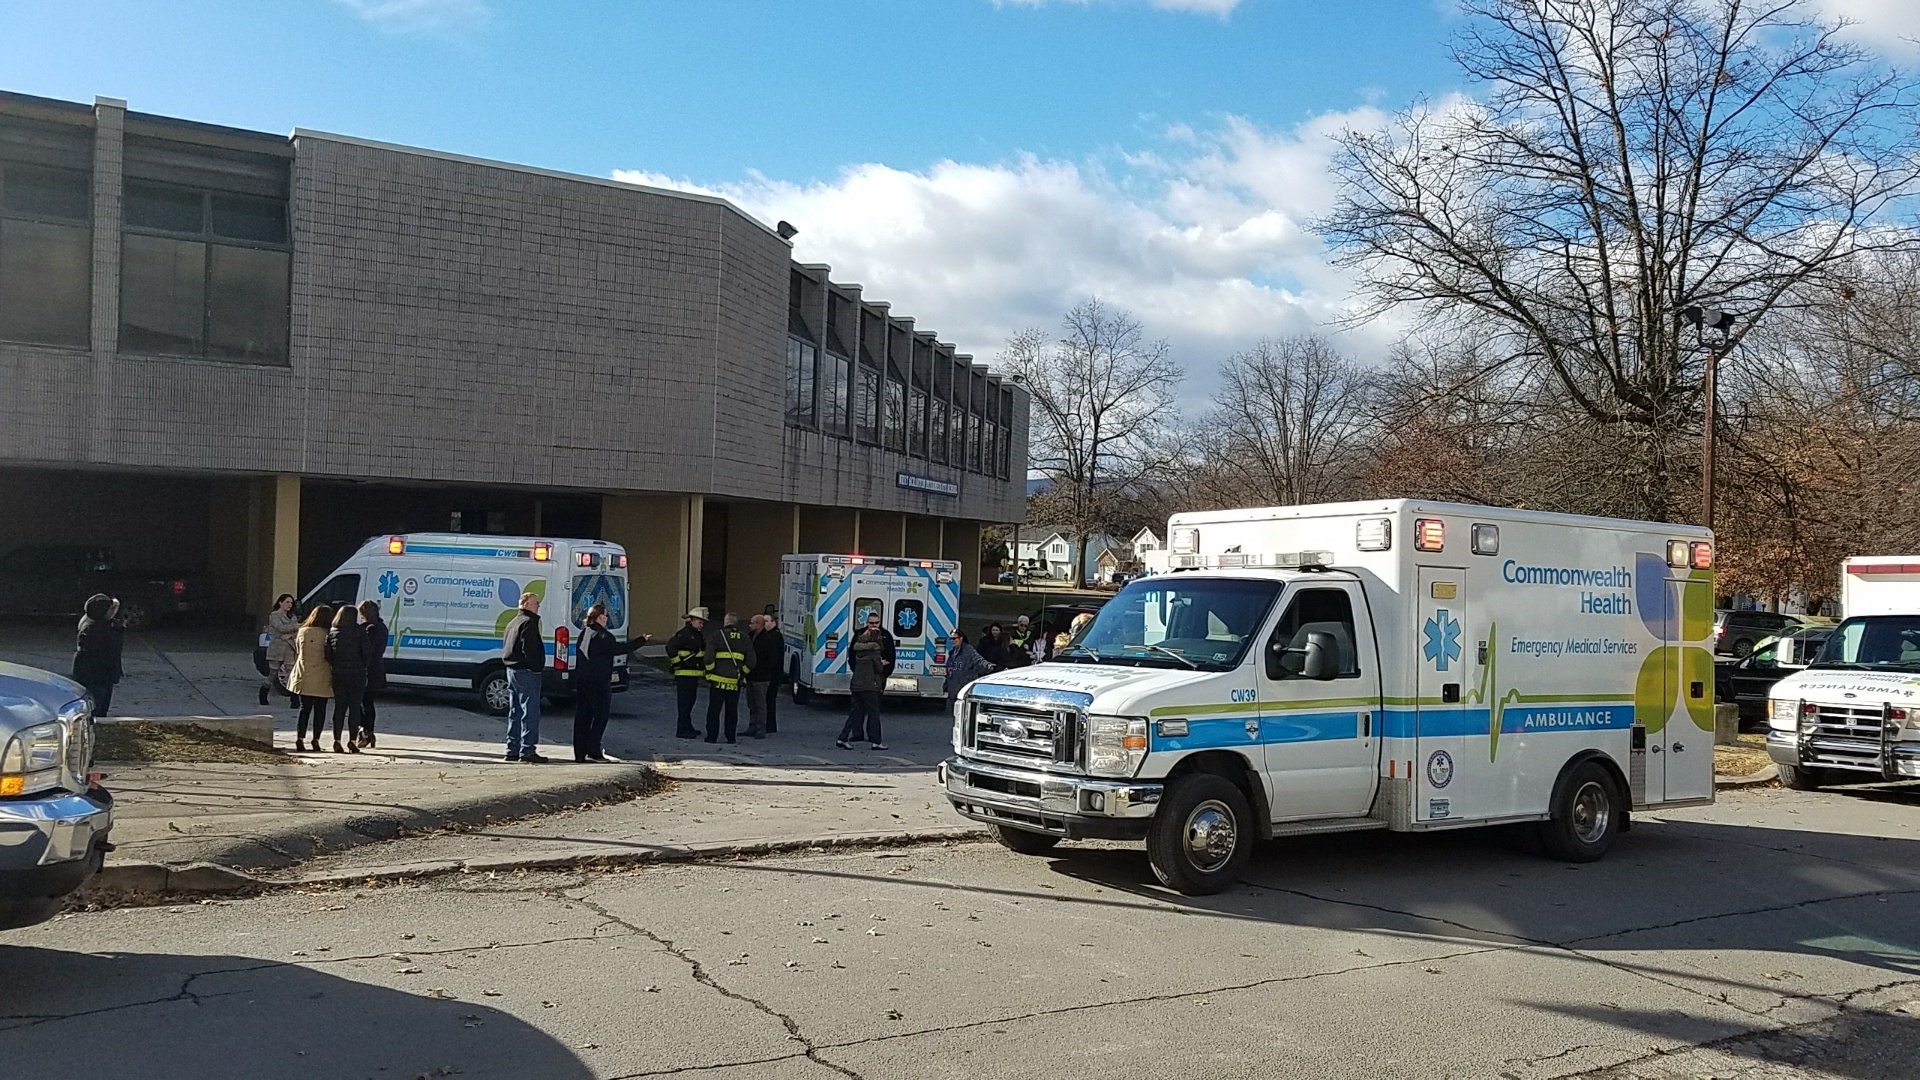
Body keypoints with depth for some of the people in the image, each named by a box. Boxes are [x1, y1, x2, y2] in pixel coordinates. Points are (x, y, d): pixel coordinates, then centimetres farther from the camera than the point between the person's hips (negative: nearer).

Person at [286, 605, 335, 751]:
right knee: (320, 710, 5)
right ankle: (316, 739, 3)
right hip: (321, 678, -4)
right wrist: (332, 674, 0)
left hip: (304, 677, 4)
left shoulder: (302, 632, 3)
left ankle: (300, 738, 5)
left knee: (304, 708, 12)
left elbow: (296, 654, 12)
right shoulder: (326, 635, -11)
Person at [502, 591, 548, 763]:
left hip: (512, 670, 10)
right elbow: (530, 649, -20)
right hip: (527, 672, -10)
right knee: (530, 712, -8)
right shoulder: (529, 622, -12)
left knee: (515, 712, 14)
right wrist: (539, 669, -15)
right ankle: (527, 750, -10)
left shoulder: (513, 623, 19)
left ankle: (512, 749, 17)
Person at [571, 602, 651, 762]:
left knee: (582, 716, 9)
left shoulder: (583, 633, 11)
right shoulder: (603, 636, -14)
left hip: (582, 681, 8)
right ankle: (593, 751, -5)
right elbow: (620, 648, -14)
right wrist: (642, 640, -9)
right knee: (600, 716, 0)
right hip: (600, 682, -8)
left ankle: (580, 753, 10)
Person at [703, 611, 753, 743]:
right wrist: (742, 674, 11)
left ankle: (712, 736, 6)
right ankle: (731, 737, 13)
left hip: (718, 680, -3)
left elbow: (709, 657, -12)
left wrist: (709, 673, -1)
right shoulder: (744, 638, 6)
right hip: (735, 682, 3)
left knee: (714, 710, 6)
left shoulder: (716, 635, -5)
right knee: (732, 711, 12)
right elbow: (751, 661, 3)